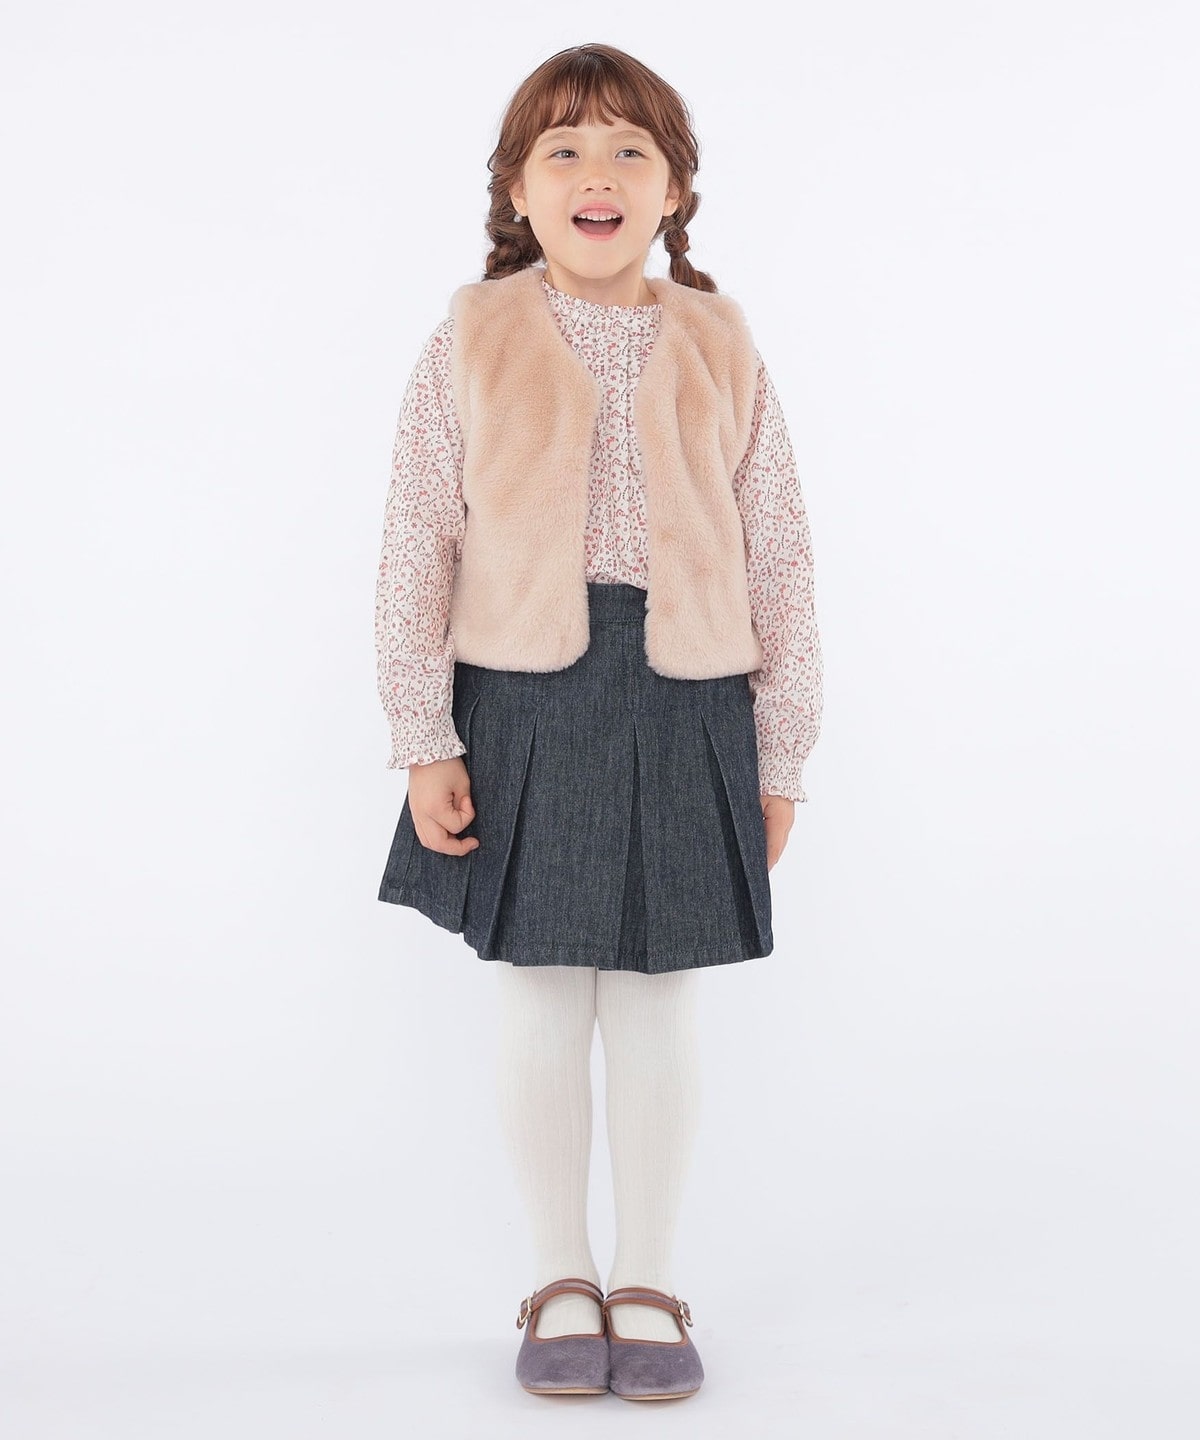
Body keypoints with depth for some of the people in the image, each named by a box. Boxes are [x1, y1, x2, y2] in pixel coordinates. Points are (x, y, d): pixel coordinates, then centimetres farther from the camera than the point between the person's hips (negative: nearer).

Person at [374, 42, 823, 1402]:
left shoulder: (721, 349, 4)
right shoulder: (472, 342, 1)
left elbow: (778, 559, 5)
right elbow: (417, 550, -1)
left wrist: (779, 755, 3)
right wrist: (425, 742, -6)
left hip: (682, 710, 1)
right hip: (520, 704, 0)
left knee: (656, 1003, 10)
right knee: (539, 1000, 9)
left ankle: (648, 1283, 27)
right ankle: (561, 1280, 27)